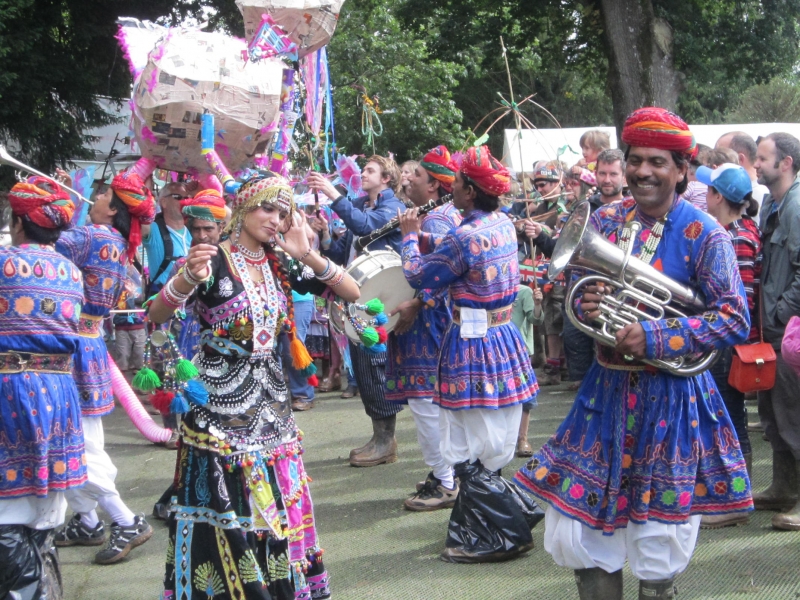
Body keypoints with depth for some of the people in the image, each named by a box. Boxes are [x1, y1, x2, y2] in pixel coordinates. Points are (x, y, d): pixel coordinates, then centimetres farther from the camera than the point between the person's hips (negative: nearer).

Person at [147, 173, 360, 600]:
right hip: (219, 401, -5)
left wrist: (306, 254, -9)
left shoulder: (280, 264, 6)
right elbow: (156, 316, -18)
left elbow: (352, 292, 3)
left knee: (277, 501, 10)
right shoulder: (213, 261, -10)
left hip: (271, 401, 5)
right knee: (225, 506, -4)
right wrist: (189, 278, -36)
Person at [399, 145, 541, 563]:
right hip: (503, 337, 9)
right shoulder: (504, 224, 4)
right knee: (480, 449, 17)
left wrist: (410, 236, 5)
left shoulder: (466, 236, -22)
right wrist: (429, 242, 10)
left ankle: (509, 536, 5)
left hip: (473, 345, -9)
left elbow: (418, 276, -10)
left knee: (470, 453, 1)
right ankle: (472, 532, 27)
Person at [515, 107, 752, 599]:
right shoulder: (604, 222, 3)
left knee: (658, 555, 5)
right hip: (608, 390, 4)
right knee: (578, 526, 7)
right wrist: (585, 307, -11)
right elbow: (580, 294, 13)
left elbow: (736, 319, -15)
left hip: (673, 397, -4)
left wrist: (655, 338, -23)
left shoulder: (704, 234, -10)